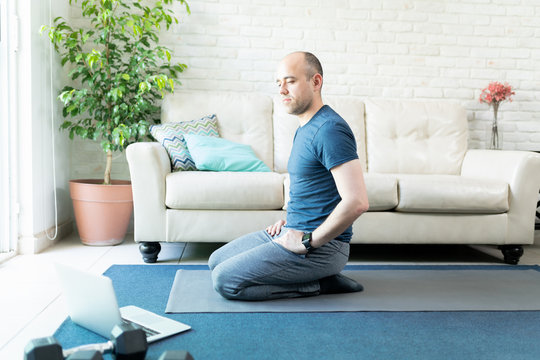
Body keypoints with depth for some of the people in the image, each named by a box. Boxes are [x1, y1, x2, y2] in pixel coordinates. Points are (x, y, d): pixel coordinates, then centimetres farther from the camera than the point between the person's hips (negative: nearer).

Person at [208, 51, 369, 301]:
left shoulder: (329, 130, -20)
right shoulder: (305, 128, 13)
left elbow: (357, 201, -29)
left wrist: (309, 241, -21)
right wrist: (289, 220, 12)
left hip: (322, 244, -10)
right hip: (294, 231, 10)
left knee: (225, 280, -16)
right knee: (216, 261, 16)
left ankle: (320, 284, -4)